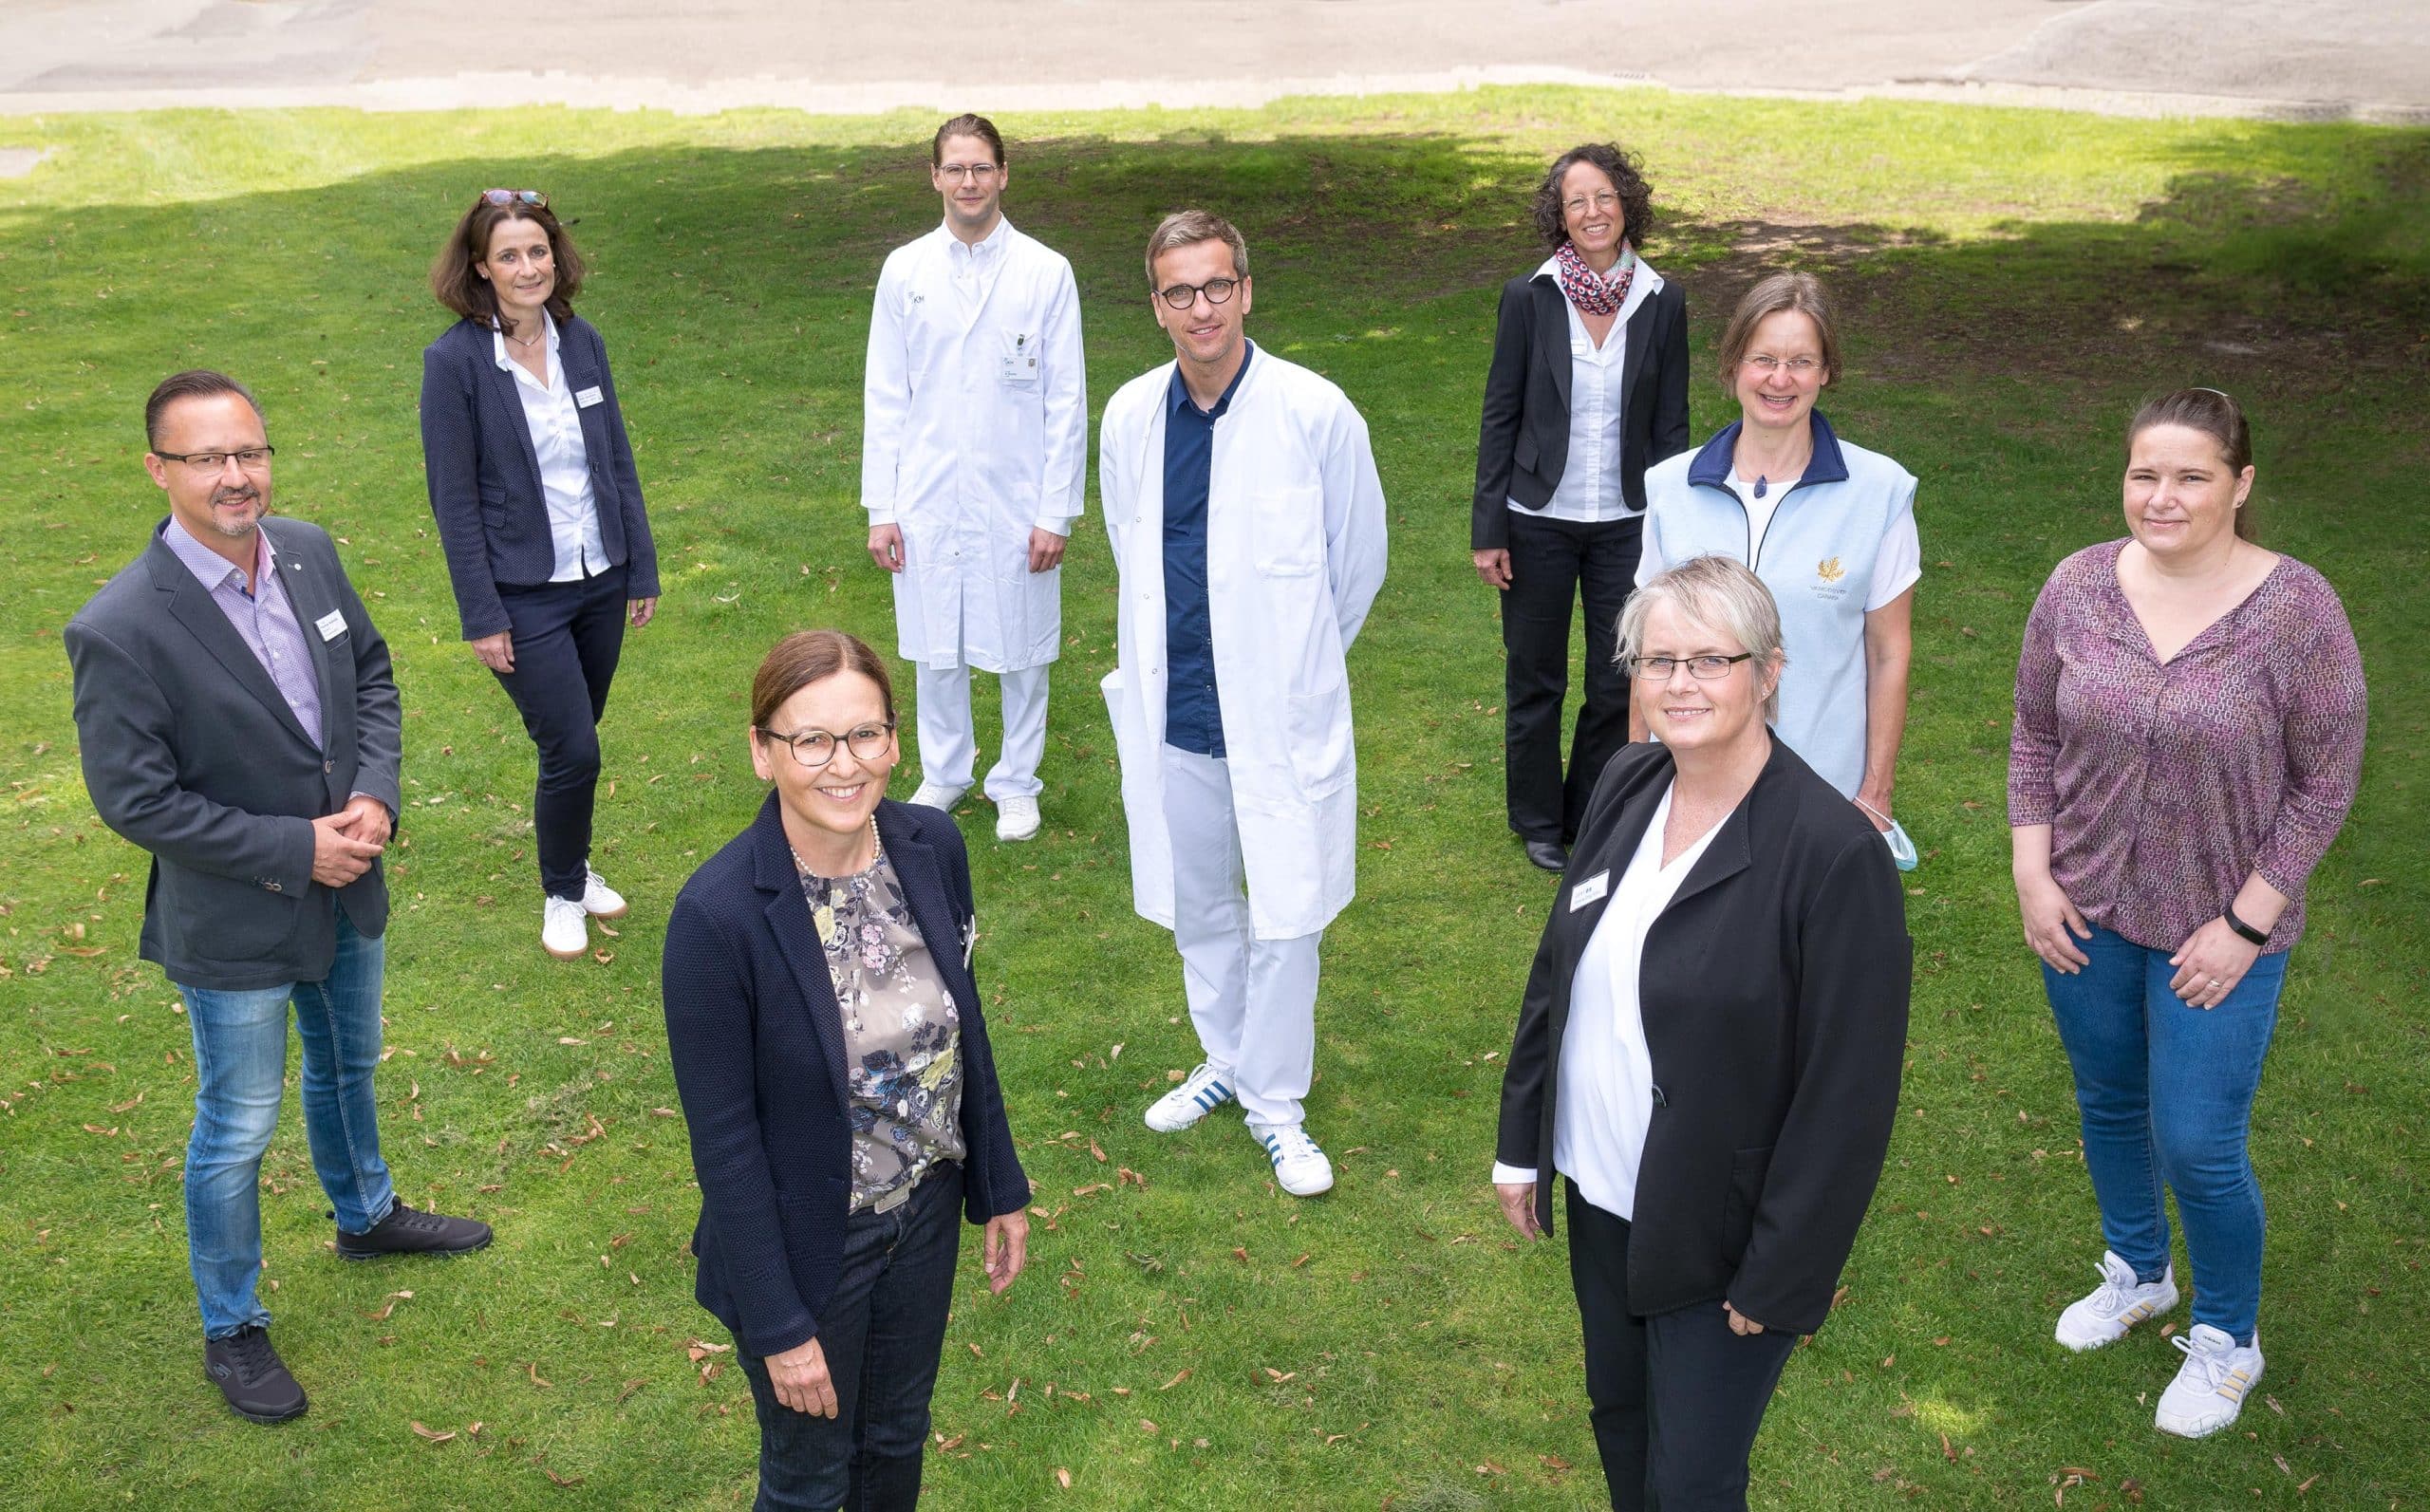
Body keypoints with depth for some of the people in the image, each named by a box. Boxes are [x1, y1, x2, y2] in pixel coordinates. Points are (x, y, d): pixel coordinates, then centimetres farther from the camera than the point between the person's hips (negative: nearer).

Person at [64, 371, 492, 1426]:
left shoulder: (308, 554, -8)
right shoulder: (121, 631, -27)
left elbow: (371, 676, 4)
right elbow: (133, 799, -22)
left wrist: (375, 796, -11)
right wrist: (294, 849, -22)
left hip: (347, 893, 6)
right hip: (233, 923, -6)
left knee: (348, 1065, 29)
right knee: (237, 1132, 11)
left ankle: (365, 1214, 56)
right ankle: (231, 1330, 33)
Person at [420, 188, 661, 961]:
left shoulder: (581, 340, 1)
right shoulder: (455, 361, -13)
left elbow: (618, 461, 8)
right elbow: (454, 500, -11)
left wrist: (642, 570, 7)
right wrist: (482, 617, -12)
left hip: (600, 580, 5)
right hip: (524, 595, -5)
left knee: (576, 743, 16)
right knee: (572, 751, -5)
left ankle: (574, 867, 39)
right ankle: (562, 895, 19)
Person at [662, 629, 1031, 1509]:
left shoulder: (933, 848, -11)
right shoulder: (717, 915, -28)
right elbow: (723, 1139, -20)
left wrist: (1000, 1188, 9)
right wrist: (778, 1325, -15)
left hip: (926, 1211, 5)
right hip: (808, 1245, -5)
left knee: (898, 1438, 27)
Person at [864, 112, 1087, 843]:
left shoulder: (1046, 272, -5)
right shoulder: (904, 271, 1)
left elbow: (1067, 400, -3)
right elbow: (884, 395, 4)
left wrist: (1056, 510, -6)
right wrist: (880, 508, 1)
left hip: (1015, 500, -2)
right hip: (928, 500, 2)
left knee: (1020, 648, 9)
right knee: (933, 646, 13)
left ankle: (1016, 783, 27)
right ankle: (943, 773, 33)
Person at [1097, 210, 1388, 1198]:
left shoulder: (1315, 413, -12)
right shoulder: (1129, 419, -1)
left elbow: (1360, 558, 1)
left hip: (1283, 714, -4)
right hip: (1173, 712, 4)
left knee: (1284, 916, 4)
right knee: (1197, 907, 18)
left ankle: (1275, 1103, 23)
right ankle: (1226, 1061, 40)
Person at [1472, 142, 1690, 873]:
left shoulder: (1662, 304, -3)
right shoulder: (1528, 299, -8)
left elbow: (1670, 425, 3)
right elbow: (1499, 416, -4)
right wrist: (1487, 529, -5)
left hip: (1625, 523, 2)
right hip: (1539, 520, -1)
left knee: (1619, 682, 10)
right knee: (1535, 677, 13)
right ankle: (1538, 819, 32)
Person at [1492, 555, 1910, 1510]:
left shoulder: (1833, 853, -24)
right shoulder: (1626, 787, -4)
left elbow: (1848, 1096, -19)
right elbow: (1559, 969, 7)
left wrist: (1780, 1280, -15)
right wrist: (1522, 1143, 11)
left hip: (1718, 1235, -6)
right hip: (1600, 1195, 6)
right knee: (1619, 1424, 24)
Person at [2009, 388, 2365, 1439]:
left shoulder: (2296, 608, -16)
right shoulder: (2079, 586, -6)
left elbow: (2324, 780, -11)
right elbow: (2035, 737, 4)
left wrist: (2244, 924, -12)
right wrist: (2033, 875, -4)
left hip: (2218, 929, -3)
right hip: (2085, 913, 4)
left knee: (2198, 1146, 1)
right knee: (2109, 1105, 20)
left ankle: (2227, 1339, 28)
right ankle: (2138, 1273, 47)